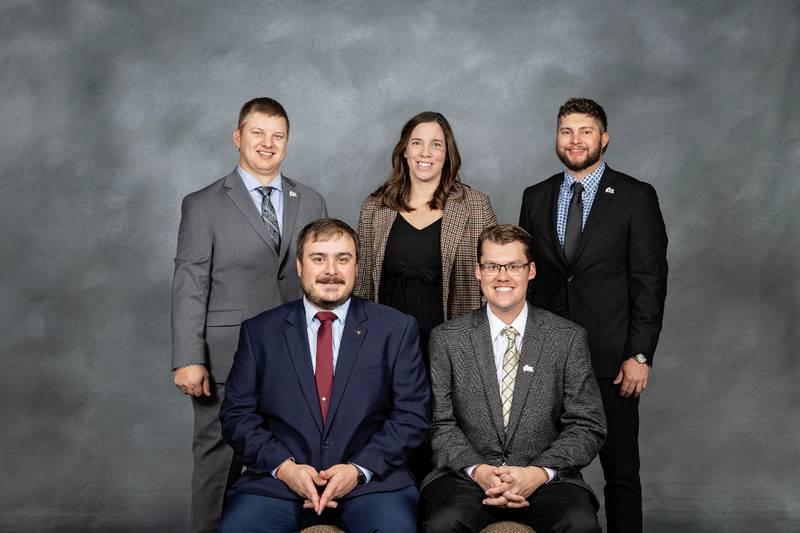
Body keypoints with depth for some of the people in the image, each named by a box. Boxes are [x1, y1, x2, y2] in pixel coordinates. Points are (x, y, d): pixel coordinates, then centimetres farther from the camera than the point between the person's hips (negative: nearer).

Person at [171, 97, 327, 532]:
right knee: (218, 461, 4)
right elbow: (189, 287, -3)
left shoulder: (311, 203, 12)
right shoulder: (203, 206, 1)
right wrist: (188, 360, -11)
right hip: (226, 359, -3)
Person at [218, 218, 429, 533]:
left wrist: (359, 469, -11)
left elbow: (411, 415, 2)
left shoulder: (396, 329, 5)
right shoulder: (259, 332, 8)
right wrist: (284, 466, -10)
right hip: (276, 482, 1)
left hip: (369, 481, 0)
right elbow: (236, 414, 5)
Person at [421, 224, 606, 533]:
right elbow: (441, 424, 3)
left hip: (547, 480, 1)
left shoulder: (569, 339, 6)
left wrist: (540, 472, -12)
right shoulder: (446, 339, 7)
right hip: (466, 479, 0)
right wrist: (478, 470, -14)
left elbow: (588, 426, 3)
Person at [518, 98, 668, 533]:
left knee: (620, 471, 6)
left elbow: (650, 281, -4)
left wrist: (640, 354, -10)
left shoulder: (636, 197, -1)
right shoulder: (536, 197, 10)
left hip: (611, 359, -3)